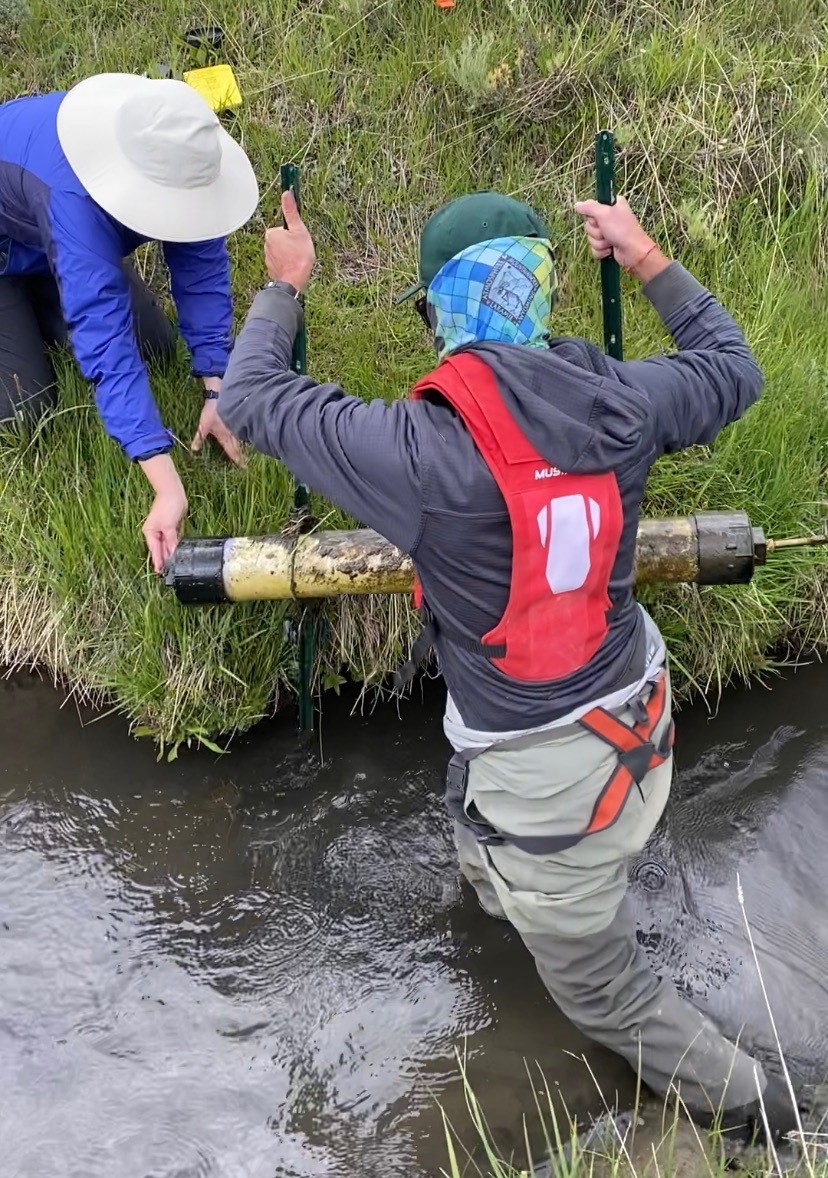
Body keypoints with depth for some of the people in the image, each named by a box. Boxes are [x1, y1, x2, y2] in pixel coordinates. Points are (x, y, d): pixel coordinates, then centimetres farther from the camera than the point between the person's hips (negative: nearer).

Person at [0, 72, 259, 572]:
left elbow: (201, 262, -20)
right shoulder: (73, 198, -46)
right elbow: (106, 339, -50)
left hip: (78, 237, 6)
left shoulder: (174, 151, -28)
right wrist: (168, 488, -55)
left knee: (155, 346, -1)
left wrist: (217, 388, -27)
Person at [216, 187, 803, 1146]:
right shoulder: (617, 402, -13)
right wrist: (649, 260, 19)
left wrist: (283, 286, 4)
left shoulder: (425, 452, -28)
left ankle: (748, 1106, 40)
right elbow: (731, 370, 10)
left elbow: (249, 398, -14)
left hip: (550, 781, -6)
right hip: (636, 718, 6)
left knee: (603, 990, 21)